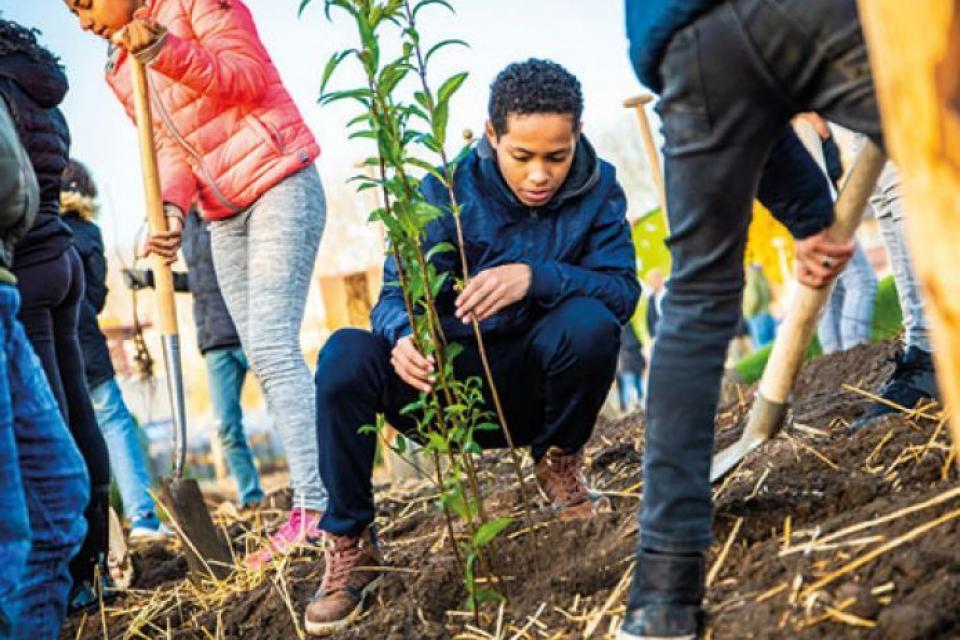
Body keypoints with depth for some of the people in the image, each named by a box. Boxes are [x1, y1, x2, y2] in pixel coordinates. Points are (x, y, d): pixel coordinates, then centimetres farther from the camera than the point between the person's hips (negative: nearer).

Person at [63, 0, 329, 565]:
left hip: (279, 184, -8)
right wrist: (171, 207, -15)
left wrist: (167, 51, -25)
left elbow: (249, 76, -13)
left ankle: (316, 509, -22)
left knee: (272, 347, -19)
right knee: (266, 357, 2)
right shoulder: (121, 72, 15)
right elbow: (172, 149, 5)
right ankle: (317, 502, 3)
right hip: (224, 215, 8)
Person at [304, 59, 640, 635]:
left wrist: (535, 278, -36)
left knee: (590, 322, -32)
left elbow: (623, 290, -18)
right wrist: (403, 336, -40)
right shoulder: (448, 191, -10)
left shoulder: (598, 190, -7)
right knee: (346, 357, -27)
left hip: (534, 387, 0)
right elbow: (396, 294, -15)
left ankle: (560, 460, -1)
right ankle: (350, 546, -13)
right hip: (451, 382, 0)